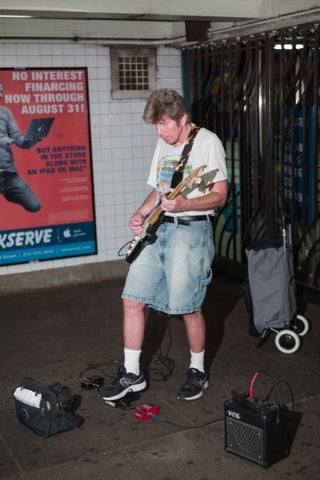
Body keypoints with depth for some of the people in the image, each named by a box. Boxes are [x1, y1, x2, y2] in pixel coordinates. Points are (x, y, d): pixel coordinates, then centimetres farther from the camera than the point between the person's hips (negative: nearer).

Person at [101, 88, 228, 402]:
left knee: (188, 307, -2)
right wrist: (141, 214, 4)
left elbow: (220, 195, -10)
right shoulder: (163, 144, 16)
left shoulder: (207, 142, -7)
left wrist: (183, 204, -25)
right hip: (157, 228, 7)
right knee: (133, 301, 3)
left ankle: (198, 372, 21)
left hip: (191, 229, -7)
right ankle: (131, 374, 16)